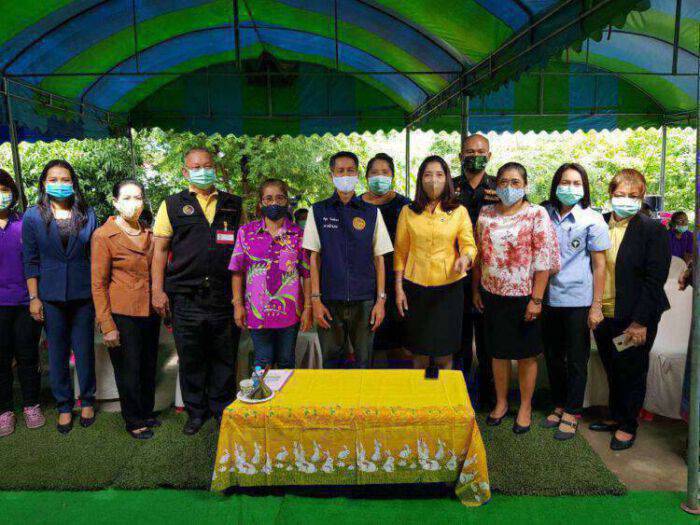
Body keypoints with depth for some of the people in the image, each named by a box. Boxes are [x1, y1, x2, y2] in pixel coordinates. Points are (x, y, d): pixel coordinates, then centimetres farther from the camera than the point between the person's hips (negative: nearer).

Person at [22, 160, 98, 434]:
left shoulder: (87, 214, 4)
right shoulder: (33, 216, 1)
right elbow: (30, 261, 1)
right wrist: (34, 298, -4)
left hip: (83, 295, 0)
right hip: (51, 297, 0)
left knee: (85, 351, 8)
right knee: (58, 353, 8)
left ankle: (87, 401, 25)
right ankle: (64, 406, 22)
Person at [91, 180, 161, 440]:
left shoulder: (148, 233, 8)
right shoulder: (103, 235, -9)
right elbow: (98, 284, -10)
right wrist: (107, 326, -14)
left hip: (150, 312, 5)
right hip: (122, 315, -5)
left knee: (148, 367, 16)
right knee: (128, 370, 7)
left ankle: (147, 412, 34)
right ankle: (134, 421, 25)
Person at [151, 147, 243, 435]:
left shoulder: (234, 205, 11)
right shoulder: (172, 205, 7)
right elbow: (160, 250, 6)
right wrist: (158, 291, -3)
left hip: (225, 295, 1)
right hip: (186, 298, -1)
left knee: (224, 356, 9)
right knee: (190, 358, 9)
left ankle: (222, 408, 26)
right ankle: (196, 411, 26)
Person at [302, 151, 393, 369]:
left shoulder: (372, 212, 6)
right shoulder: (318, 211, 5)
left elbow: (379, 258, 6)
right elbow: (314, 258, 2)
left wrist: (381, 300, 0)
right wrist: (315, 299, -4)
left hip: (364, 301, 0)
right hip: (329, 302, 0)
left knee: (364, 363, 7)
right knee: (331, 363, 9)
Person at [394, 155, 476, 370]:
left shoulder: (459, 212, 4)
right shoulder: (408, 211, 5)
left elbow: (469, 245, 0)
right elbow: (400, 252, 6)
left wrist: (465, 257, -23)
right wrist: (399, 288, 2)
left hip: (449, 287, 0)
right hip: (415, 287, 1)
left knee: (444, 355, 5)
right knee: (419, 354, 8)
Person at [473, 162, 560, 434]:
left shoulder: (537, 214, -8)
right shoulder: (485, 213, 5)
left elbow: (543, 261, -12)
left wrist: (537, 299, -15)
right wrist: (476, 289, 8)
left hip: (523, 296, -3)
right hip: (492, 295, 4)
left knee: (526, 355, 10)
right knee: (498, 352, 14)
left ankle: (525, 407, 28)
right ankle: (501, 402, 33)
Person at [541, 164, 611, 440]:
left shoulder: (592, 220, -6)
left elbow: (599, 265, -4)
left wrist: (596, 306, -7)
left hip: (578, 300, -3)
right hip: (548, 298, 4)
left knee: (576, 360, 8)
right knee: (553, 356, 15)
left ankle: (572, 412, 23)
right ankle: (559, 405, 33)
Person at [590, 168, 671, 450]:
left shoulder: (652, 229, -10)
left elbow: (655, 279, -13)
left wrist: (639, 321, -16)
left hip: (635, 319, -4)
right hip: (603, 315, 4)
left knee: (632, 371, 10)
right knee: (612, 370, 18)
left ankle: (627, 426, 28)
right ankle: (615, 417, 37)